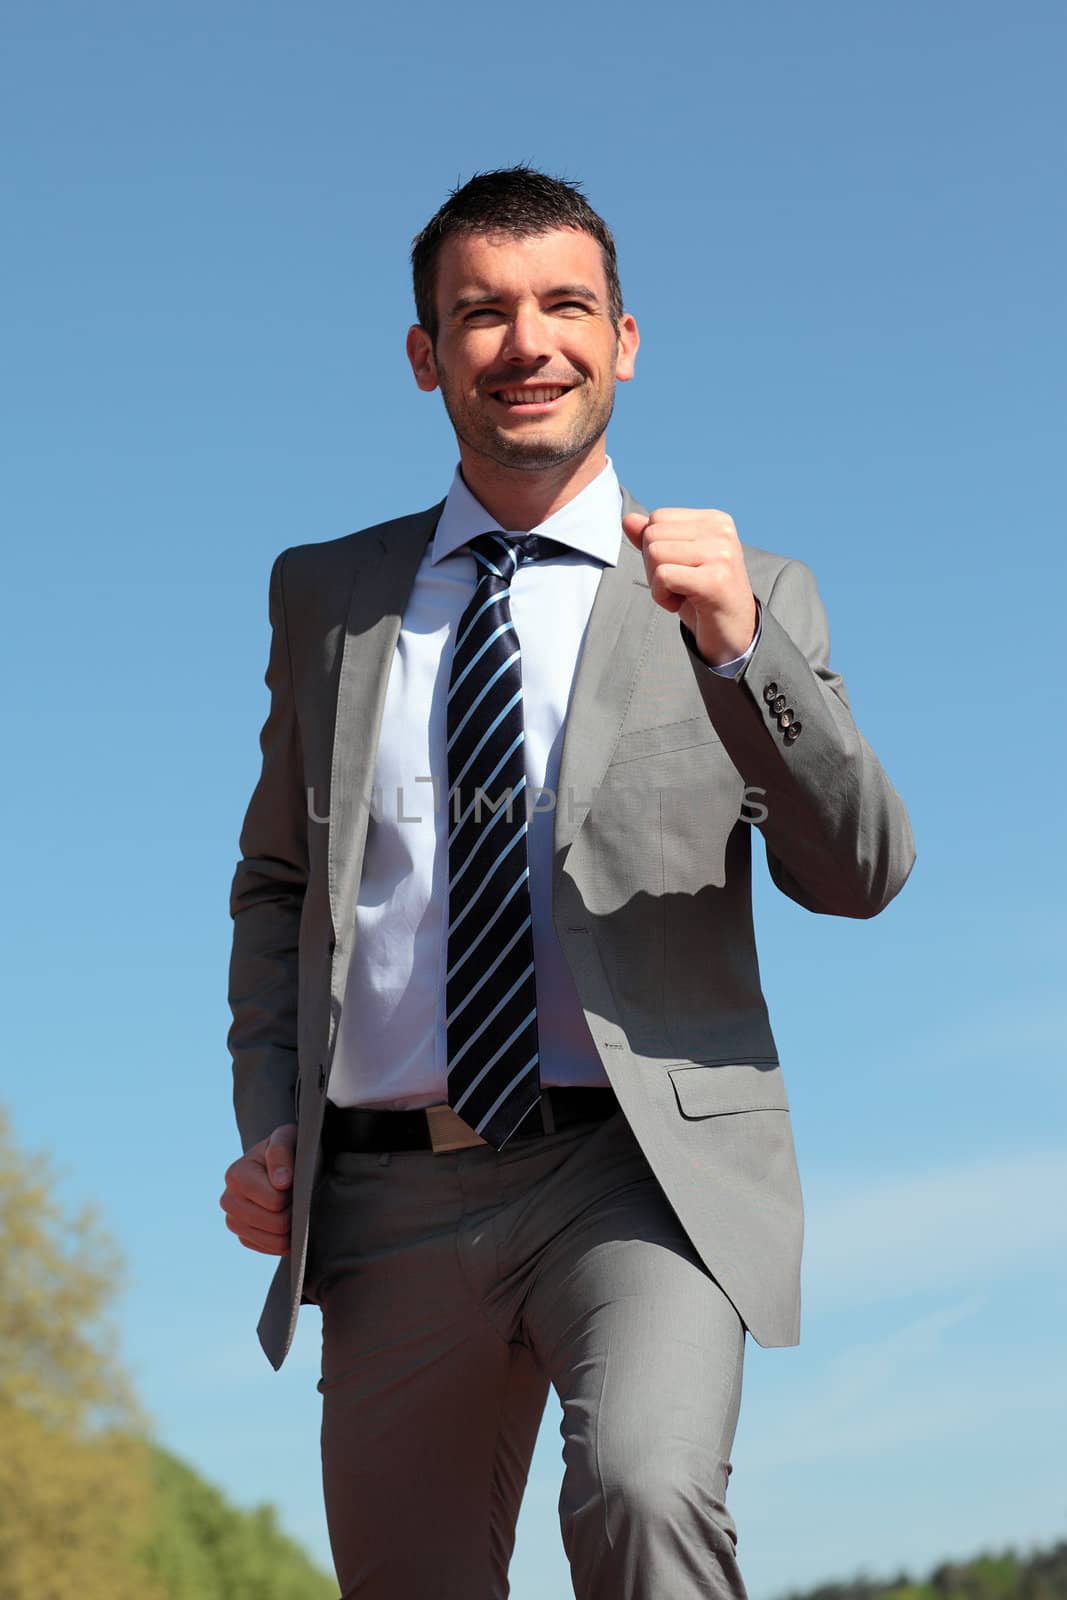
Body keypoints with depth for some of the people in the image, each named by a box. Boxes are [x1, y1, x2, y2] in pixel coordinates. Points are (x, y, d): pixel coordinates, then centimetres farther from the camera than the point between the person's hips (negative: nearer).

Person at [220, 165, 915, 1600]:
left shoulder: (749, 594, 5)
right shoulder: (329, 595, 13)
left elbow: (859, 876, -6)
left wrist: (736, 649, -21)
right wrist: (267, 1124, 7)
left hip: (648, 1170, -3)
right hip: (393, 1199, 3)